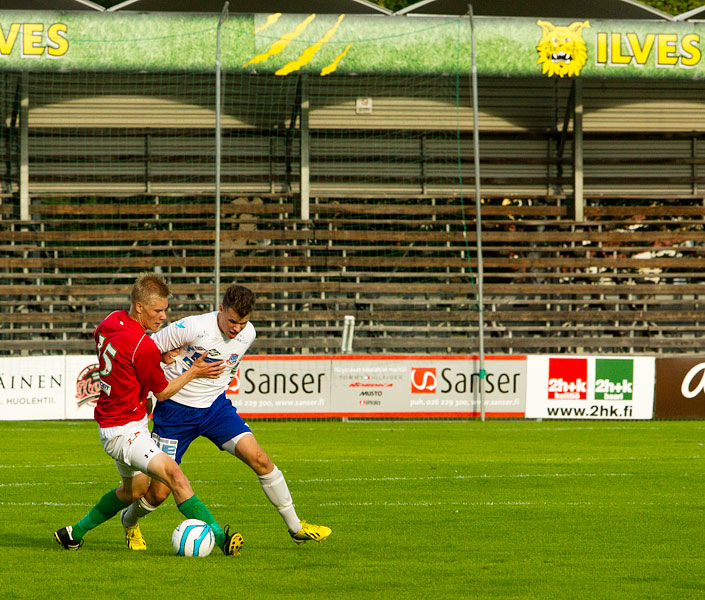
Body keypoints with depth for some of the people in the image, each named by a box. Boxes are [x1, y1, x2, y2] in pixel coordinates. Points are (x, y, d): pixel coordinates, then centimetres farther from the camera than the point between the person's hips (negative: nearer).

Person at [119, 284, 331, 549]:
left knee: (259, 459, -13)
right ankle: (130, 522, 31)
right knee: (159, 492, -3)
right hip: (176, 410, -4)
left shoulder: (248, 335, -5)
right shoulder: (192, 328, -23)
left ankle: (295, 527, 0)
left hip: (216, 406, 4)